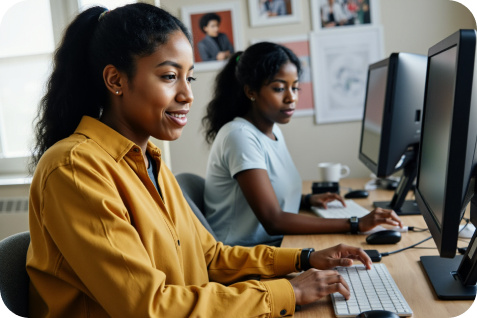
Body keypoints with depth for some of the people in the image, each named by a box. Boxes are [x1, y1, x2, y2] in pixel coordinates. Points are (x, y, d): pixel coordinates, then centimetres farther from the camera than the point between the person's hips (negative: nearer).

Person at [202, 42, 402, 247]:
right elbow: (273, 222, -24)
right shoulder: (239, 136, -17)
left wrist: (307, 200, 2)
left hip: (276, 245, 8)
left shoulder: (273, 130, 10)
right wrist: (356, 224, -26)